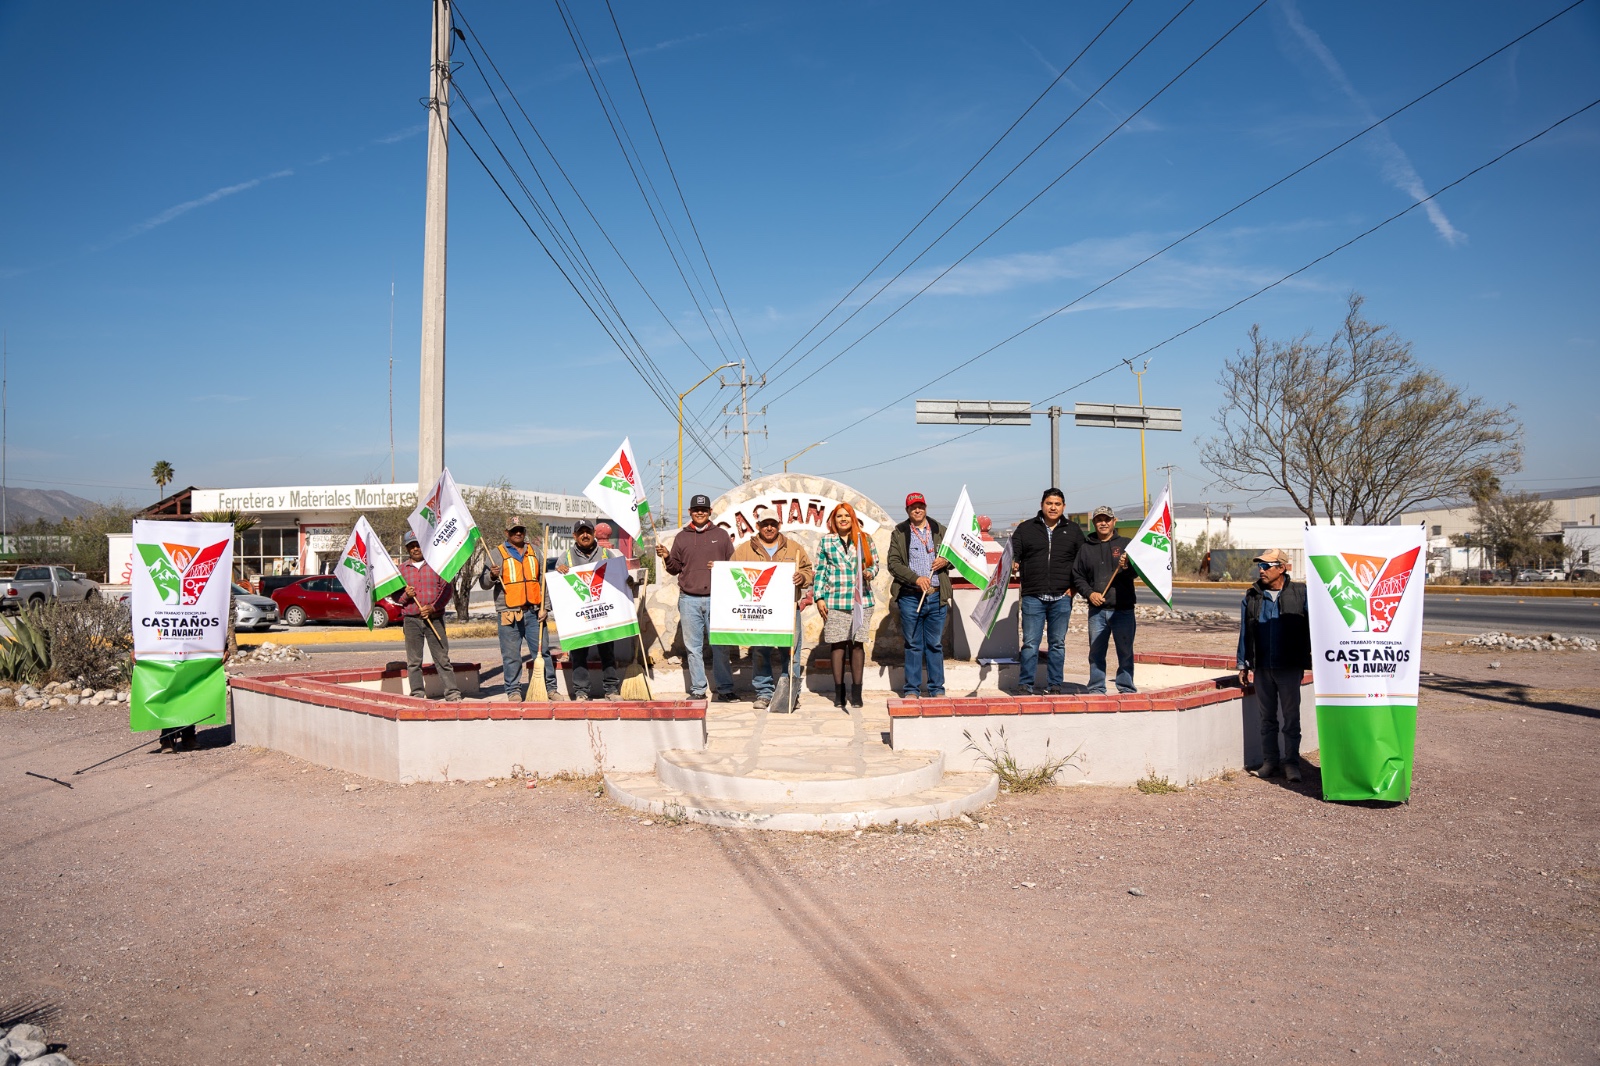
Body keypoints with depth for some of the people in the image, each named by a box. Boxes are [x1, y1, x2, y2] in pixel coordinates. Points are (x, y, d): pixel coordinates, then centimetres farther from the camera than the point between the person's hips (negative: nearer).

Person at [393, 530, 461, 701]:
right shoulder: (401, 569, 11)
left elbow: (446, 589, 2)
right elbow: (394, 595, 13)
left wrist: (433, 607, -10)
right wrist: (405, 595, -9)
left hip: (435, 619, -1)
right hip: (411, 620, 2)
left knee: (442, 658, -2)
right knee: (413, 661, 2)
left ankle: (453, 692, 0)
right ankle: (417, 694, 7)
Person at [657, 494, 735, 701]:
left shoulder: (721, 535, 9)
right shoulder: (681, 537, 12)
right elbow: (675, 569, 14)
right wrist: (667, 558, -4)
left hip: (716, 598, -2)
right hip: (689, 600, 2)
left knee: (720, 645, -1)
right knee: (693, 646, 4)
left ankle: (725, 688, 5)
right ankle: (697, 689, 11)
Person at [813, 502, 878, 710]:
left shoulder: (864, 539, 9)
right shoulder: (826, 541, 8)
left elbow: (874, 563, 15)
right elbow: (820, 571, 8)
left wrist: (870, 572, -7)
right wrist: (819, 597, 1)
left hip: (861, 600, 1)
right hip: (834, 601, 0)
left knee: (857, 644, 0)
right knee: (838, 644, 0)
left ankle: (856, 691, 8)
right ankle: (839, 691, 9)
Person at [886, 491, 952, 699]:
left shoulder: (940, 530, 12)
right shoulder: (899, 534, 5)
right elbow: (893, 563, -3)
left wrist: (945, 561, -5)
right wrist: (916, 578, -14)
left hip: (937, 596, 2)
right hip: (910, 597, -2)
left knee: (935, 644, 6)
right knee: (913, 645, 4)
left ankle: (937, 689, 14)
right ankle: (912, 689, 11)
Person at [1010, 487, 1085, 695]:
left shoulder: (1073, 530, 11)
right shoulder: (1025, 528, 8)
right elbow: (1014, 554, 6)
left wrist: (1074, 587, 2)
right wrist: (1013, 564, -17)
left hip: (1062, 598, 1)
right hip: (1033, 597, -1)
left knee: (1058, 643, 6)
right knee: (1030, 643, -4)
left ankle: (1055, 685, 13)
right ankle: (1025, 685, 3)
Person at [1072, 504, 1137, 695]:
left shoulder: (1125, 544, 8)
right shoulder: (1086, 548, 11)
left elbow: (1136, 572, 0)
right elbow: (1077, 577, 12)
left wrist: (1127, 567, -22)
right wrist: (1089, 593, -4)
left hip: (1123, 609, -1)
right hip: (1097, 610, 1)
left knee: (1125, 651, 2)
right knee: (1096, 651, 4)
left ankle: (1126, 688, 12)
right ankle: (1096, 688, 12)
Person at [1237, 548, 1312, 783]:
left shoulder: (1300, 594, -3)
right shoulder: (1251, 596, 6)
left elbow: (1311, 629, -1)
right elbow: (1245, 632, 11)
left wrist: (1308, 661, -5)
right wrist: (1243, 665, 10)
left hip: (1289, 668, -3)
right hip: (1262, 667, 3)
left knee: (1291, 717, 2)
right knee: (1267, 717, 11)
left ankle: (1291, 762, 11)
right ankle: (1270, 761, 19)